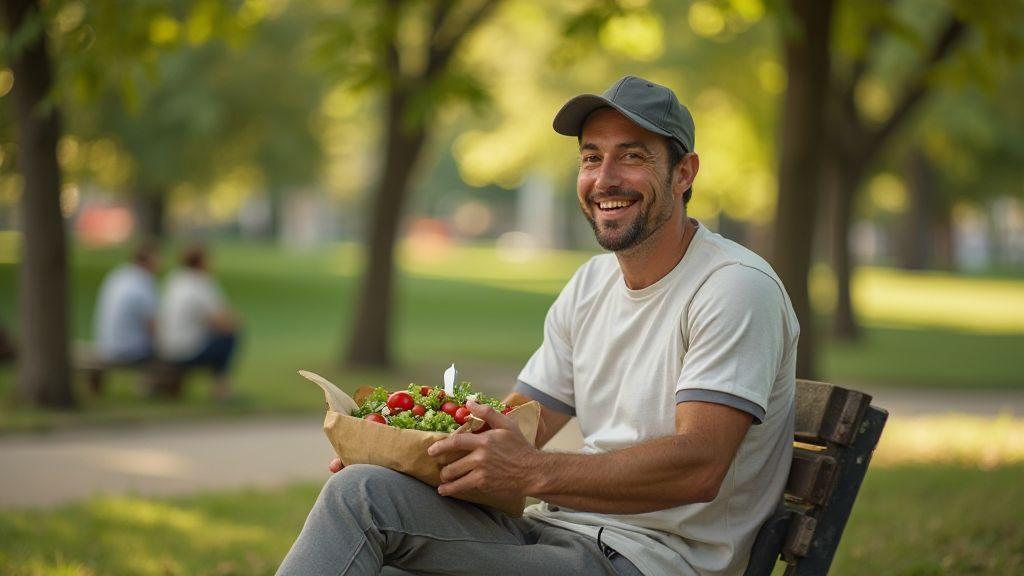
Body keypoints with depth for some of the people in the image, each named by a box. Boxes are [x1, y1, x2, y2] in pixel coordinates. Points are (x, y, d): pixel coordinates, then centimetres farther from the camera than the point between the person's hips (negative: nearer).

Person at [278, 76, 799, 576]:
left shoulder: (737, 288, -10)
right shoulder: (591, 284, 16)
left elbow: (699, 468, -21)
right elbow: (520, 422, 14)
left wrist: (536, 474, -28)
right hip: (553, 528, 8)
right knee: (363, 489, -16)